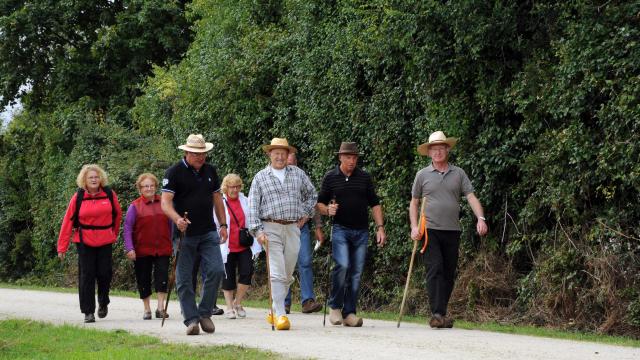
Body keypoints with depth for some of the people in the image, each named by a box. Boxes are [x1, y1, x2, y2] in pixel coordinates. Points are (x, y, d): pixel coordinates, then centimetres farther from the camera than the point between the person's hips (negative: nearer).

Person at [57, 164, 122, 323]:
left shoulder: (110, 195, -1)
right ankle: (88, 312, 5)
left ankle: (103, 303, 28)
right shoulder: (78, 197, -4)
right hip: (85, 241, -1)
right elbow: (68, 221, -2)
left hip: (105, 241, 1)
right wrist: (62, 246, -3)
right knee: (86, 276, -2)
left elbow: (117, 214, 14)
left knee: (105, 273, 0)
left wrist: (114, 234, 19)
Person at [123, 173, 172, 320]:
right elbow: (128, 228, -5)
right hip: (142, 250, -1)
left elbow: (171, 225, 14)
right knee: (143, 280, 7)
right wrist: (130, 248, -13)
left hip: (162, 249, 1)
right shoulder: (135, 206, -3)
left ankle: (160, 308, -5)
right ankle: (147, 310, 19)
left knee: (162, 277, -11)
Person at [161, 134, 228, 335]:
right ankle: (191, 319, 6)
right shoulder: (174, 173, -5)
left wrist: (223, 224, 14)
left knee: (216, 270, -10)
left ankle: (205, 313, 5)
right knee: (184, 279, -1)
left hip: (208, 232, 4)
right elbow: (165, 202, -14)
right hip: (185, 234, -3)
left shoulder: (210, 171, 11)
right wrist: (177, 219, -32)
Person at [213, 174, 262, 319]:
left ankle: (238, 303, 11)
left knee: (247, 273, -8)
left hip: (244, 247, 2)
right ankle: (230, 307, 15)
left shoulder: (245, 201, 6)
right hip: (227, 248, -2)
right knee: (228, 277, 5)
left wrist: (256, 246, 5)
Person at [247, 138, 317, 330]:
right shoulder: (261, 177, 4)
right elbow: (253, 206, 0)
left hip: (293, 228, 3)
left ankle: (274, 311, 20)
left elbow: (311, 193, 27)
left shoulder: (297, 173, 12)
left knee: (287, 275, 7)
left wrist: (306, 213, 14)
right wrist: (258, 230, -9)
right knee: (277, 273, -12)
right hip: (271, 229, -3)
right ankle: (280, 314, -15)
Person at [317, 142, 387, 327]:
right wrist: (327, 210, -12)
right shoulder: (330, 177, 5)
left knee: (356, 272, 1)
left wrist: (380, 227, 3)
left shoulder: (365, 177, 10)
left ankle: (349, 312, 9)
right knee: (342, 265, -21)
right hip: (340, 229, -3)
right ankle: (334, 306, -4)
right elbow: (320, 203, 11)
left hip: (361, 232, 3)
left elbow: (375, 204, 13)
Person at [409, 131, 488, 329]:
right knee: (435, 269, -14)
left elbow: (471, 197, 2)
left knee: (449, 273, 6)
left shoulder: (458, 173, 9)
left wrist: (480, 218, -13)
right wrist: (414, 226, 0)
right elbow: (414, 203, 12)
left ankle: (441, 313, 16)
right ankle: (437, 314, -17)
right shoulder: (422, 175, 7)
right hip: (430, 230, -2)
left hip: (452, 231, 3)